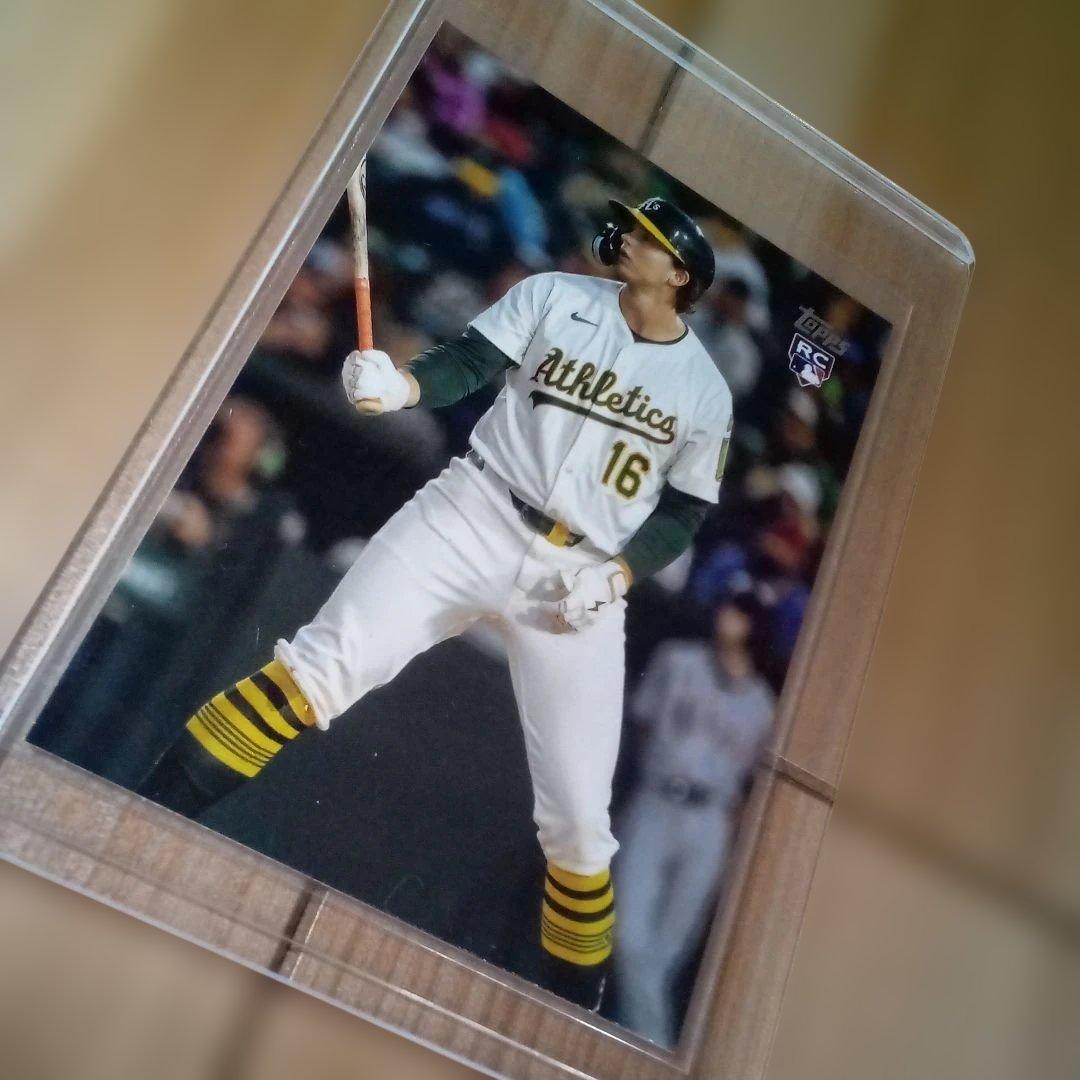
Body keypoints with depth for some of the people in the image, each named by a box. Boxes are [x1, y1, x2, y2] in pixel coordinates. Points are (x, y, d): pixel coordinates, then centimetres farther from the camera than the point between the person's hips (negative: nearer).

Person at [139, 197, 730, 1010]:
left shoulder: (706, 391, 7)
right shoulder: (553, 295, 7)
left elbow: (683, 512, 9)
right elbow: (469, 363, -1)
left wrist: (617, 576, -8)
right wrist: (402, 386, -23)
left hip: (584, 580, 0)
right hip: (475, 516, 0)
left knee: (579, 821, 0)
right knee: (319, 669, -17)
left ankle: (577, 1004, 23)